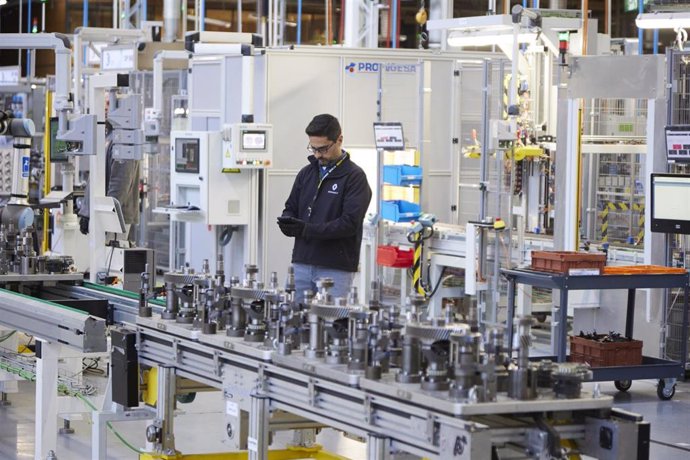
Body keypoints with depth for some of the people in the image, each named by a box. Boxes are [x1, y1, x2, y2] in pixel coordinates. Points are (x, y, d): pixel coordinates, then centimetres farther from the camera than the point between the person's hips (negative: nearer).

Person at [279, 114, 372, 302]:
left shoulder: (354, 177, -6)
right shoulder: (306, 173, 14)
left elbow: (350, 223, -15)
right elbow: (291, 208, 18)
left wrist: (307, 229, -21)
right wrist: (287, 222, -7)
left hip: (336, 267, -6)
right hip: (302, 263, 6)